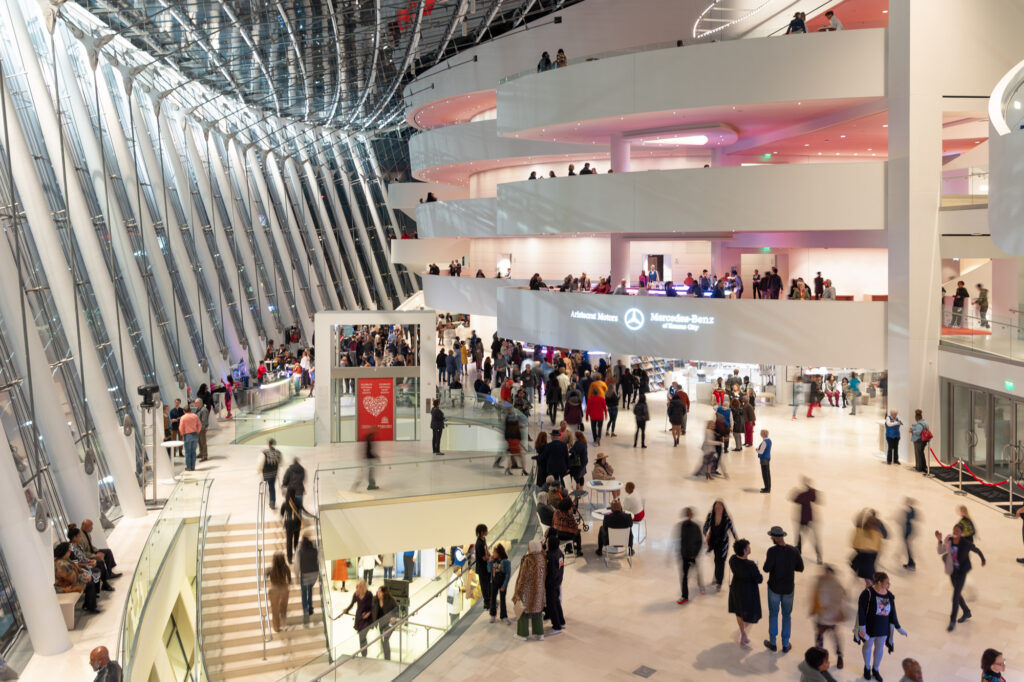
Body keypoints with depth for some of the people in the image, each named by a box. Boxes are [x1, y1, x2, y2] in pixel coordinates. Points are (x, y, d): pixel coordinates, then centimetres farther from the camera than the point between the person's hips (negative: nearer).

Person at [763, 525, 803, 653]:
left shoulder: (772, 551, -22)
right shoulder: (793, 551, -10)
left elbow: (767, 569, -24)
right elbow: (800, 568, -1)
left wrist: (766, 563, -4)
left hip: (774, 588, -2)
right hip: (788, 589, 2)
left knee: (773, 614, 15)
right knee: (786, 615, 16)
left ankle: (772, 643, 25)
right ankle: (785, 645, 23)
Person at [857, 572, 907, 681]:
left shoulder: (889, 596, -7)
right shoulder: (868, 592, -23)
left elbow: (892, 613, 4)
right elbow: (861, 610, -20)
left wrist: (898, 628, 7)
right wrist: (862, 626, -23)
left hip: (883, 627, 4)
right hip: (870, 626, -4)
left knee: (880, 648, 18)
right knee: (868, 646, 19)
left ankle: (875, 669, 42)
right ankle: (867, 668, 44)